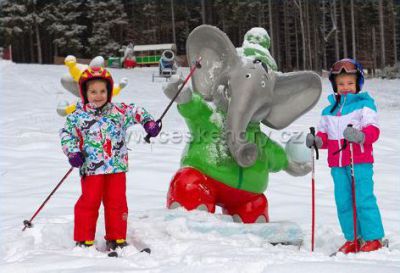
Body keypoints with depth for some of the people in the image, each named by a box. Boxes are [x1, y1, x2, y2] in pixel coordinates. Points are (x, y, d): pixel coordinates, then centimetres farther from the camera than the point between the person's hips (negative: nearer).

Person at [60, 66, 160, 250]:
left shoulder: (118, 111, 4)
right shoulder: (78, 117, -1)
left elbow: (135, 112, 13)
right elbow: (66, 134, 4)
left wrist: (148, 122, -2)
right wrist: (72, 152, -9)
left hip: (117, 166, 2)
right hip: (91, 168, -2)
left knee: (117, 202, 7)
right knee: (89, 202, -1)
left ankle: (116, 238, 19)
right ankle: (84, 239, 10)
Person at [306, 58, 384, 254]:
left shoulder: (364, 104, 0)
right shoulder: (328, 111, 16)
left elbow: (373, 130, -9)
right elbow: (324, 134, 21)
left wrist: (360, 135, -30)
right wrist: (317, 140, -1)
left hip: (360, 162, -5)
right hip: (337, 164, 5)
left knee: (363, 199, -8)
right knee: (343, 202, 6)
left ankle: (373, 238, 1)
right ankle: (352, 239, 15)